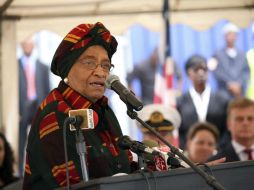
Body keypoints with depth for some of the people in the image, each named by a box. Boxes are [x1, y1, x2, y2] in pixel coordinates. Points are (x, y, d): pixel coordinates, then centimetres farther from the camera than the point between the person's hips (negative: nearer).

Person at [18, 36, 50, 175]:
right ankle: (20, 173, 7)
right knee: (20, 145, 1)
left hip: (38, 108, 2)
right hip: (21, 110, -2)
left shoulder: (42, 67, 12)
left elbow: (47, 91, 10)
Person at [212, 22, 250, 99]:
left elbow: (246, 72, 8)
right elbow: (217, 72, -3)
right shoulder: (218, 55, 4)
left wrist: (239, 84, -6)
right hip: (225, 93, -3)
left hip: (239, 92, 3)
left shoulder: (242, 55, 12)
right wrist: (230, 84, -10)